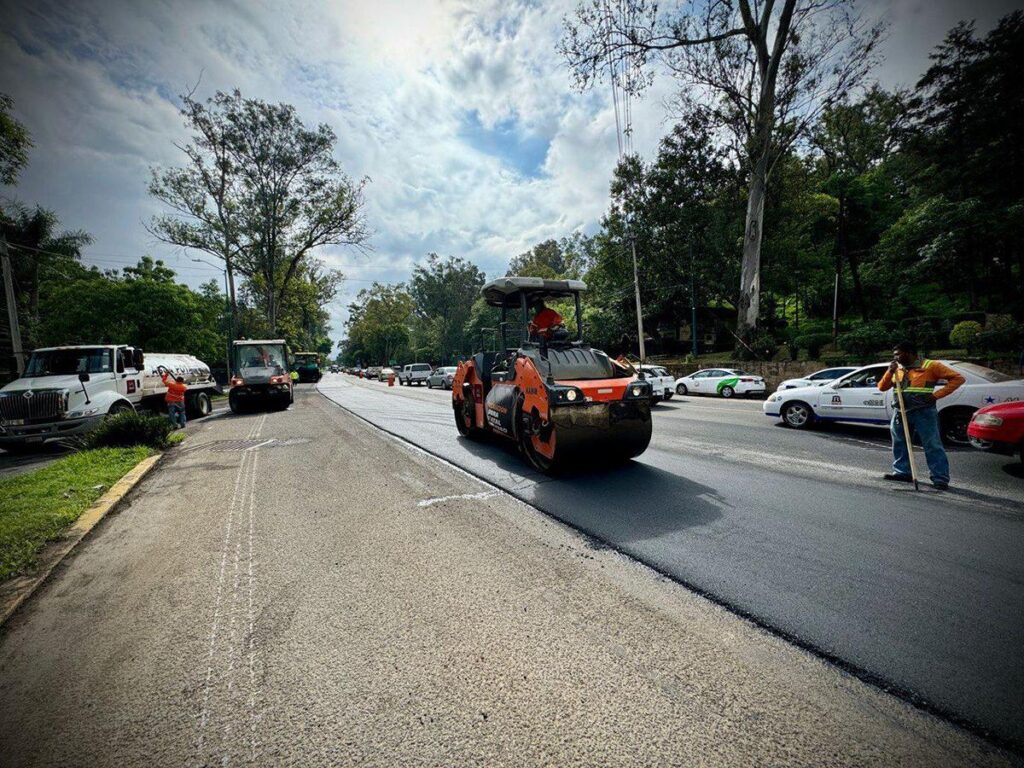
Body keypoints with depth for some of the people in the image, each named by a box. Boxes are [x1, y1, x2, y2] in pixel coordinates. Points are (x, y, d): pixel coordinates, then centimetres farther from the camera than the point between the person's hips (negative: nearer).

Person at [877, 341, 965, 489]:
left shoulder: (930, 366, -3)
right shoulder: (897, 369, 12)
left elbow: (957, 378, -4)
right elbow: (882, 387, 9)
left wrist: (936, 395, -12)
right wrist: (890, 371, -5)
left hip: (923, 412, -6)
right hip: (900, 412, 6)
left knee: (932, 445, -3)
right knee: (900, 444, 12)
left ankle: (940, 478, 1)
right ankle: (902, 471, 23)